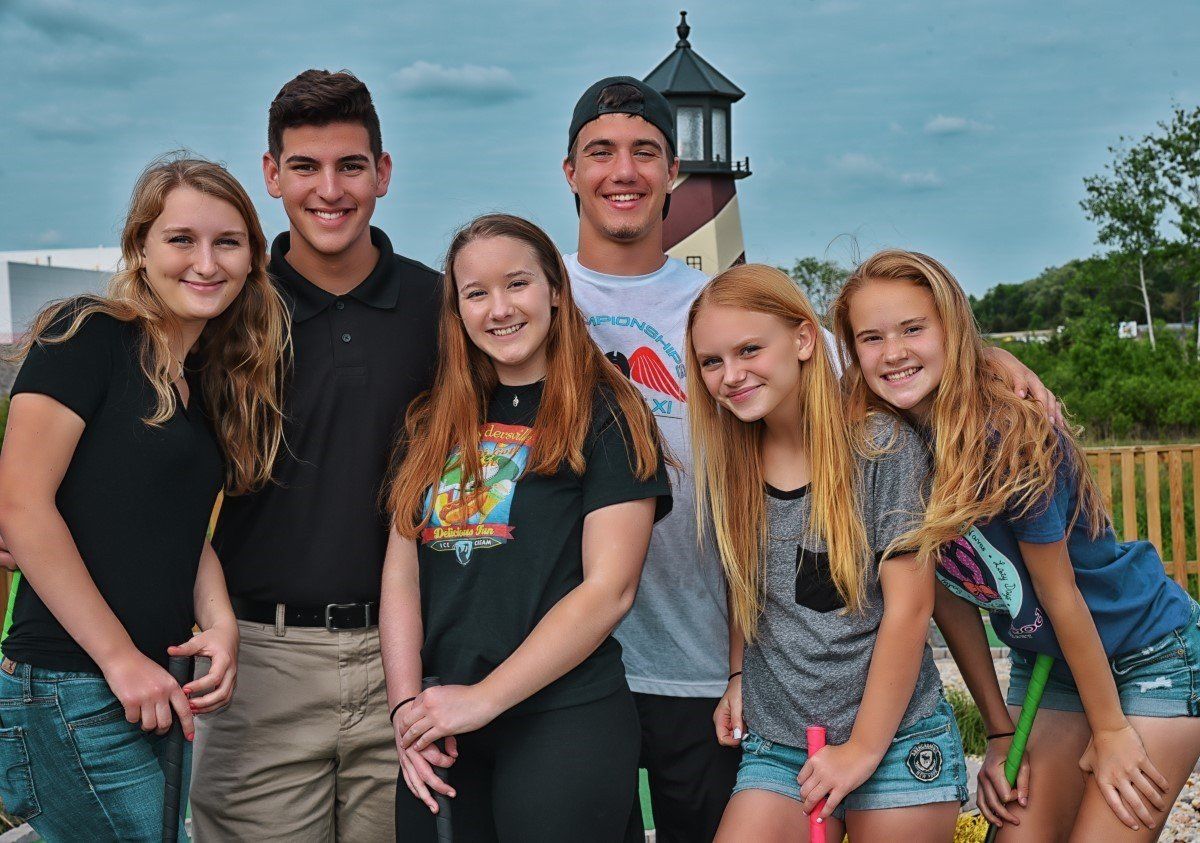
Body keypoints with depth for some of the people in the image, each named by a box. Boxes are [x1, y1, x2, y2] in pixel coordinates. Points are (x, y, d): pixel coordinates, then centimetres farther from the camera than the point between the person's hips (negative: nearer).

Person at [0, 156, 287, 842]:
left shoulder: (208, 380, 13)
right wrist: (121, 657, -17)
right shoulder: (87, 336, -10)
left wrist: (220, 623, -5)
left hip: (155, 687, 8)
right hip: (72, 691, -8)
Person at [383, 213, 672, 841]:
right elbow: (401, 570, 7)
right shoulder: (436, 423, 12)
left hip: (564, 723, -4)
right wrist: (407, 705, -6)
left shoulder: (605, 414, -4)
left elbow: (608, 589, -11)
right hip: (438, 729, 5)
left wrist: (483, 697, -14)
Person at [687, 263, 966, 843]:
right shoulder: (727, 465, 3)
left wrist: (864, 748, -12)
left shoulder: (882, 446, -11)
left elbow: (909, 607, -12)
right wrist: (738, 676, 2)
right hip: (775, 747, 4)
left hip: (896, 737, -3)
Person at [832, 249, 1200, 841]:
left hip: (1149, 658, -5)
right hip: (1044, 663, 6)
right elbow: (950, 597, -2)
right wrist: (1000, 732, 1)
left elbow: (1060, 594, -20)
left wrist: (1109, 730, -10)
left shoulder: (1008, 434, -27)